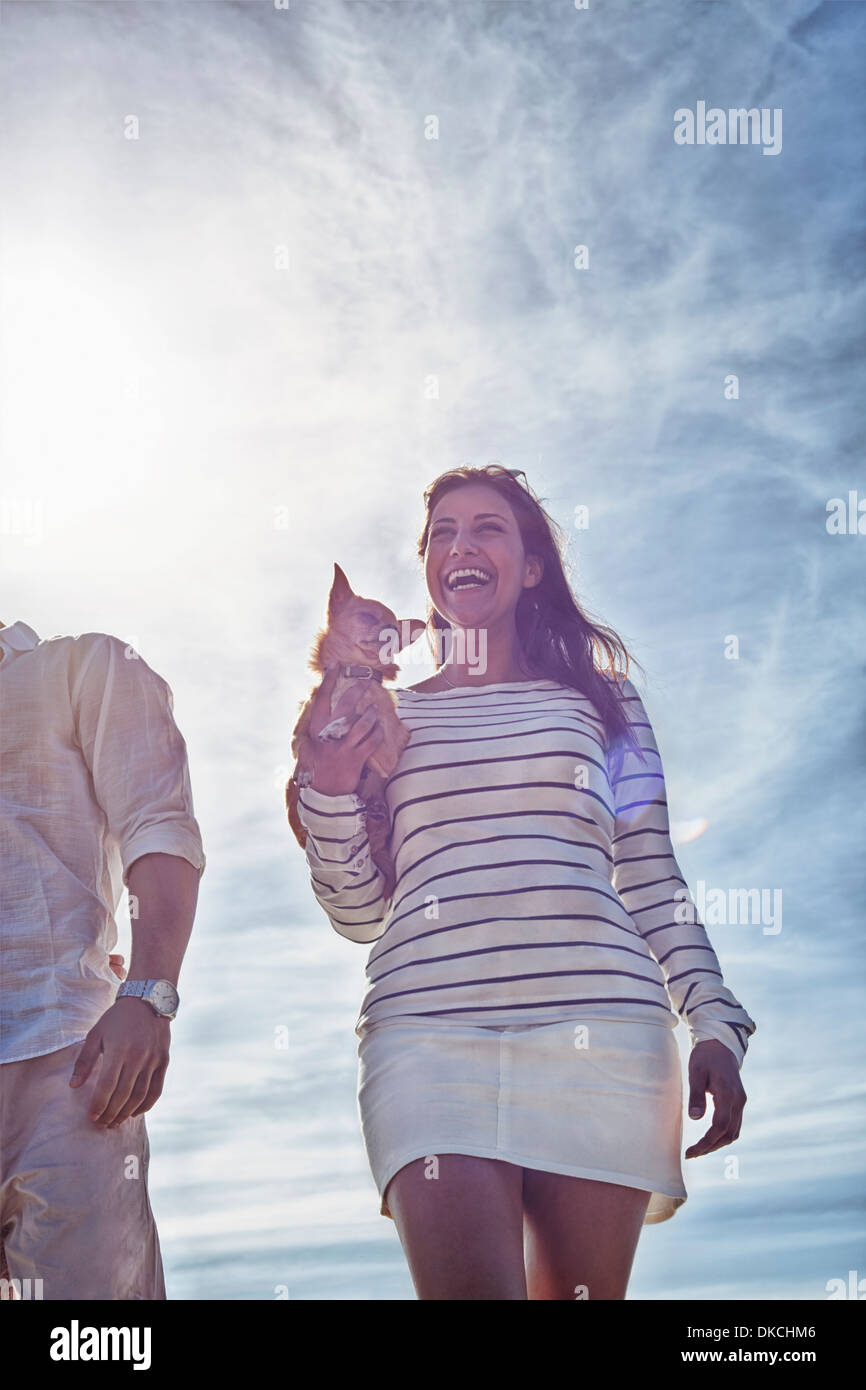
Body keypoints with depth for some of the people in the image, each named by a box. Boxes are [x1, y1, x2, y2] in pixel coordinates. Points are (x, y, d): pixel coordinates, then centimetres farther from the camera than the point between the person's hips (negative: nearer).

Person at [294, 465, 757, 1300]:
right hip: (431, 1035, 0)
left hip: (600, 1032, 1)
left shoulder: (600, 699, 17)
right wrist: (330, 788, 1)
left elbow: (651, 879, 15)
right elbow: (359, 914, 16)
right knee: (471, 1285, -19)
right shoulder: (386, 715, 17)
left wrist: (715, 1021, 5)